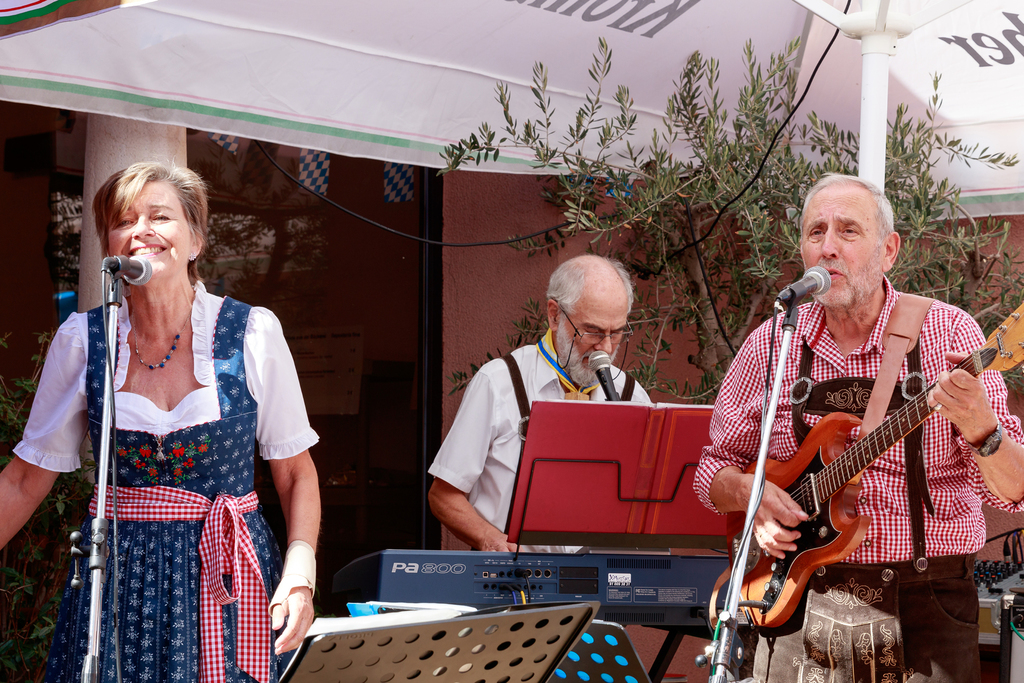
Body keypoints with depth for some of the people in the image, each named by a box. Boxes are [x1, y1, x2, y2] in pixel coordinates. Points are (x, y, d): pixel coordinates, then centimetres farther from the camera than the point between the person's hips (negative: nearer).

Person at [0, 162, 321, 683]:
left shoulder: (254, 333, -3)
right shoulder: (81, 339, 1)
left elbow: (296, 474, 2)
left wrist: (300, 571, -13)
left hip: (228, 582, -1)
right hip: (118, 577, 1)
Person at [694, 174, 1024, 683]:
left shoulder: (947, 333, -5)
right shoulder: (769, 347, 2)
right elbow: (715, 469, 12)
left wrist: (981, 430, -31)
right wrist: (750, 493, -10)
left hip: (925, 616, -2)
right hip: (799, 609, 2)